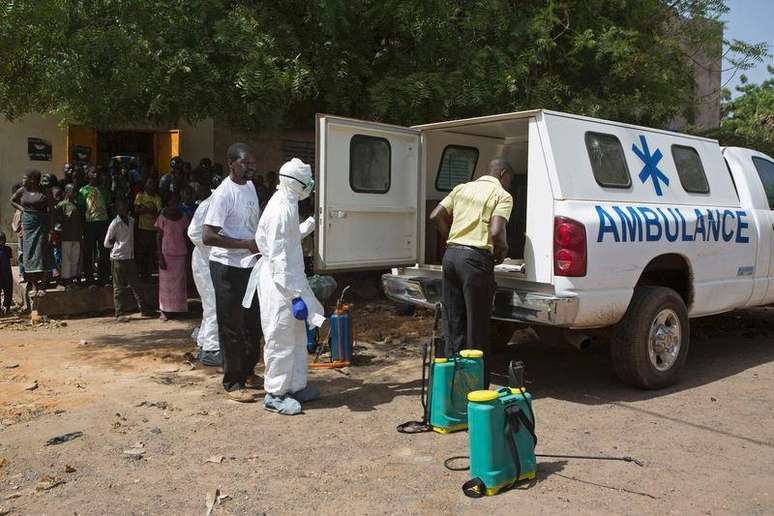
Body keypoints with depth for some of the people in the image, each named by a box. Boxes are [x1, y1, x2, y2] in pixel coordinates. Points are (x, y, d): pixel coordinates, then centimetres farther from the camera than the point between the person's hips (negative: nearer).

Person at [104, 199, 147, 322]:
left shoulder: (131, 221, 8)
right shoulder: (115, 224, -9)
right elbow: (107, 243, -5)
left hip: (130, 257, 5)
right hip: (118, 258, -5)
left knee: (134, 284, 9)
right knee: (119, 287, 1)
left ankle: (141, 307, 14)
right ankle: (119, 314, 4)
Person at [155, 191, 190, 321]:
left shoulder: (183, 218, 5)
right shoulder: (162, 218, -4)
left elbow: (185, 237, 7)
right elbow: (158, 238, -3)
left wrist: (187, 256, 4)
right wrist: (160, 257, -10)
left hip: (181, 255, 3)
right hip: (167, 255, -3)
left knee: (180, 284, 6)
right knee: (166, 284, 3)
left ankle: (179, 309, 13)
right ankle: (164, 311, 8)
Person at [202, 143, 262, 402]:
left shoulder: (250, 186, 8)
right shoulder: (223, 194, -18)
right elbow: (208, 237, -24)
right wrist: (247, 244, -24)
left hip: (250, 265, 8)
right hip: (228, 267, -8)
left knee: (253, 323, 17)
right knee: (232, 327, 1)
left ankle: (247, 372, 34)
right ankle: (232, 383, 13)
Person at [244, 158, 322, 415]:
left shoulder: (286, 204, 10)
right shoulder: (282, 209, -20)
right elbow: (278, 258, -24)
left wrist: (307, 226, 35)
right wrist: (294, 295, -25)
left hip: (288, 281, 10)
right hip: (281, 286, -10)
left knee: (297, 337, 18)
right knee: (281, 341, 1)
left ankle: (296, 387, 30)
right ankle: (275, 394, 13)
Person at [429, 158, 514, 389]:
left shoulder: (462, 188, 17)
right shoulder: (502, 195, -1)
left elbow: (436, 216, 9)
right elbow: (496, 232, -15)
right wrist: (503, 250, 4)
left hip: (451, 254, 6)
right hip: (476, 258, -6)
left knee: (453, 324, 14)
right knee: (477, 327, 3)